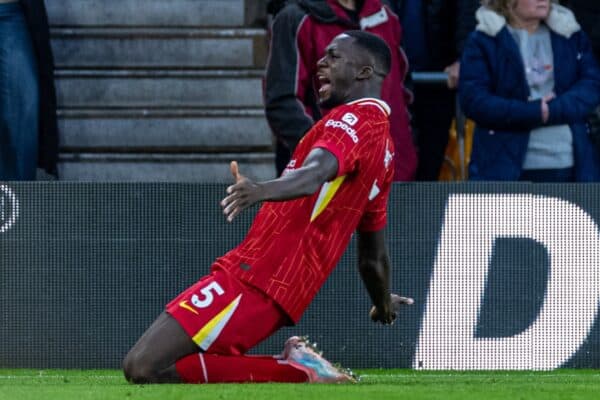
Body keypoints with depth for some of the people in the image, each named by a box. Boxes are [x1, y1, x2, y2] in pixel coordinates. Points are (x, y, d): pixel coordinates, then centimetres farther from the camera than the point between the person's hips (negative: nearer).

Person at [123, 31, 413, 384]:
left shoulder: (357, 116, -7)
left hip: (256, 277, -10)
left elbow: (314, 175, -30)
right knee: (147, 365, 11)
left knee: (144, 368, -18)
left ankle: (297, 370, -12)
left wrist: (263, 190, -49)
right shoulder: (385, 149, 23)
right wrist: (385, 305, 50)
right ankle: (298, 368, 6)